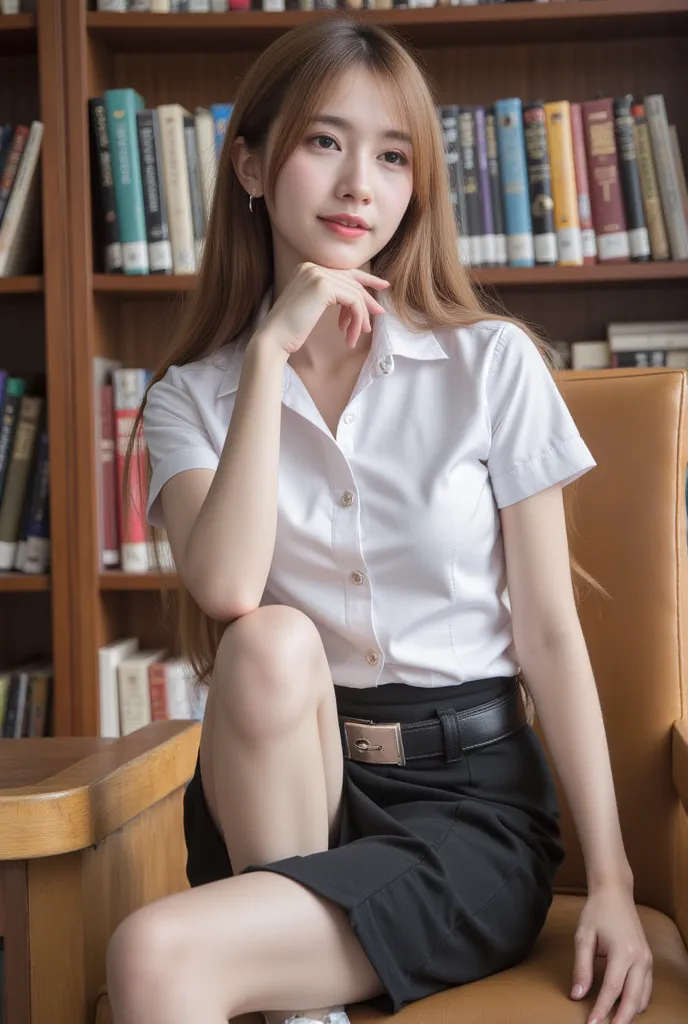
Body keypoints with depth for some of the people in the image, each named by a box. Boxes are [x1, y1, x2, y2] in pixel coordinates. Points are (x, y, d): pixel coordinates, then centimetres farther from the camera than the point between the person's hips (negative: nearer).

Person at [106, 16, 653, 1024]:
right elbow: (227, 591, -18)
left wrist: (611, 880, -7)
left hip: (471, 799, -3)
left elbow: (550, 632, -3)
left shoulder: (494, 363, -1)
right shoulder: (190, 397, 4)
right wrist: (272, 351, -15)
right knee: (271, 644, -33)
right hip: (284, 786, 4)